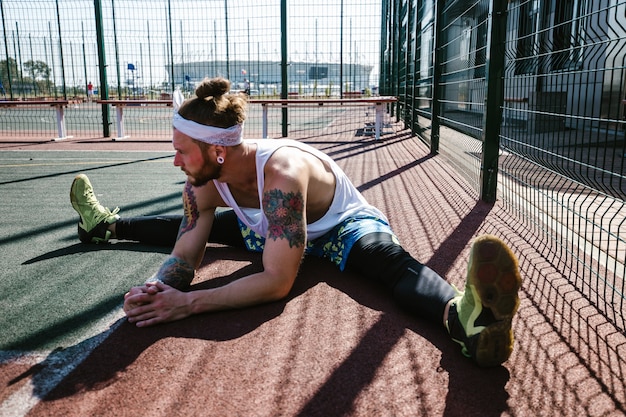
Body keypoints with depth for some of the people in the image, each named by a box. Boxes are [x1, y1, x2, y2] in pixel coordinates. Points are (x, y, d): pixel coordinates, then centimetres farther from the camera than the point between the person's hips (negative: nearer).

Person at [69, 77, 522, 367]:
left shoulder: (281, 173, -42)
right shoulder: (204, 183, -19)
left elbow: (277, 282, -43)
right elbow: (185, 252, -16)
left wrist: (188, 303, -46)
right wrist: (157, 287, -39)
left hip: (344, 227, -7)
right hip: (271, 230, 7)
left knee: (392, 262, -42)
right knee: (187, 223, 16)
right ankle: (107, 225, 39)